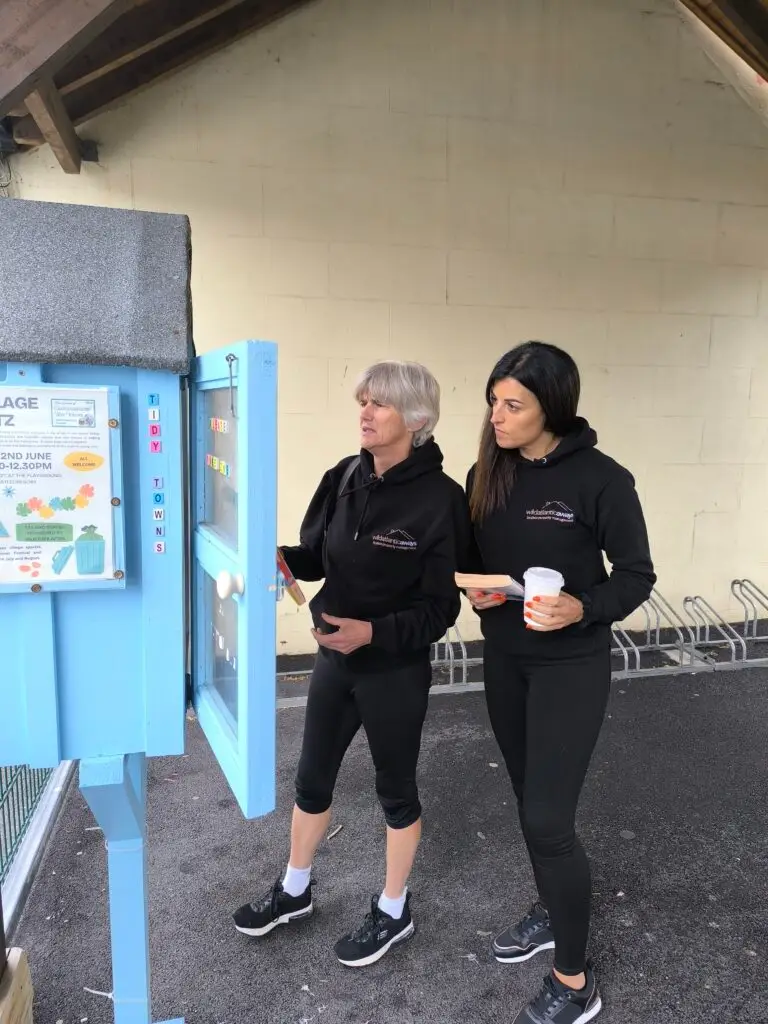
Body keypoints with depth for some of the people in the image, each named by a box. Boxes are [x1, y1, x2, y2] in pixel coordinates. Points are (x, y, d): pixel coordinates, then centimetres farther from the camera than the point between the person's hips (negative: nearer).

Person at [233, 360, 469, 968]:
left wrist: (373, 632, -27)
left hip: (397, 671, -5)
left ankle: (394, 913, 39)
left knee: (395, 789, 15)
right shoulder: (345, 477, -3)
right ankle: (294, 892, 45)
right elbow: (317, 556, 6)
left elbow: (442, 607, -16)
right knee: (312, 779, 20)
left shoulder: (440, 499, -19)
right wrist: (280, 559, -14)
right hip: (335, 659, 6)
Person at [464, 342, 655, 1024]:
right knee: (530, 801, 19)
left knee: (549, 820, -3)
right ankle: (551, 911, 44)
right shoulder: (487, 475, 0)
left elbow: (637, 576, -10)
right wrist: (474, 588, -10)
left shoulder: (600, 479, -17)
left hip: (571, 666, -5)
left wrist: (582, 608, -27)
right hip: (504, 657, 6)